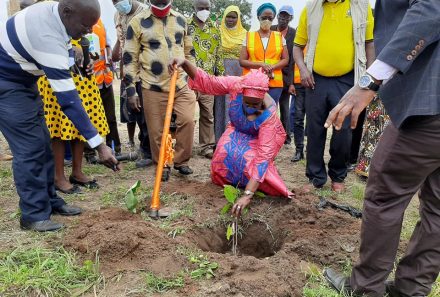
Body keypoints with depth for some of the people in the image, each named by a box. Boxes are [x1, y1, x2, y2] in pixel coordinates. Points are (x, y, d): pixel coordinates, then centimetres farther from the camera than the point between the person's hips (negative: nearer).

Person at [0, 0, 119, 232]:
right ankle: (33, 215, 2)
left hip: (22, 80, 9)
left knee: (43, 143, 8)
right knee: (30, 147, -10)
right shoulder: (48, 39, -35)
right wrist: (99, 145, -35)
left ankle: (49, 201, 18)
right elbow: (68, 100, -37)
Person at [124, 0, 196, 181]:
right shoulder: (137, 22, -1)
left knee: (187, 120, -11)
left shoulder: (181, 20, 10)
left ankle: (181, 161, 8)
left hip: (181, 84, 2)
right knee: (157, 130, 3)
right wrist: (130, 90, -4)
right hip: (153, 88, -2)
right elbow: (129, 58, -1)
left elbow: (189, 53, 17)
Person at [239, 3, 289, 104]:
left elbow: (285, 60, 9)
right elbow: (242, 61, 2)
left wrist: (272, 67, -11)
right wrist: (261, 65, -13)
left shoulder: (280, 37, 12)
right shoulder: (249, 37, 9)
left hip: (274, 83, 1)